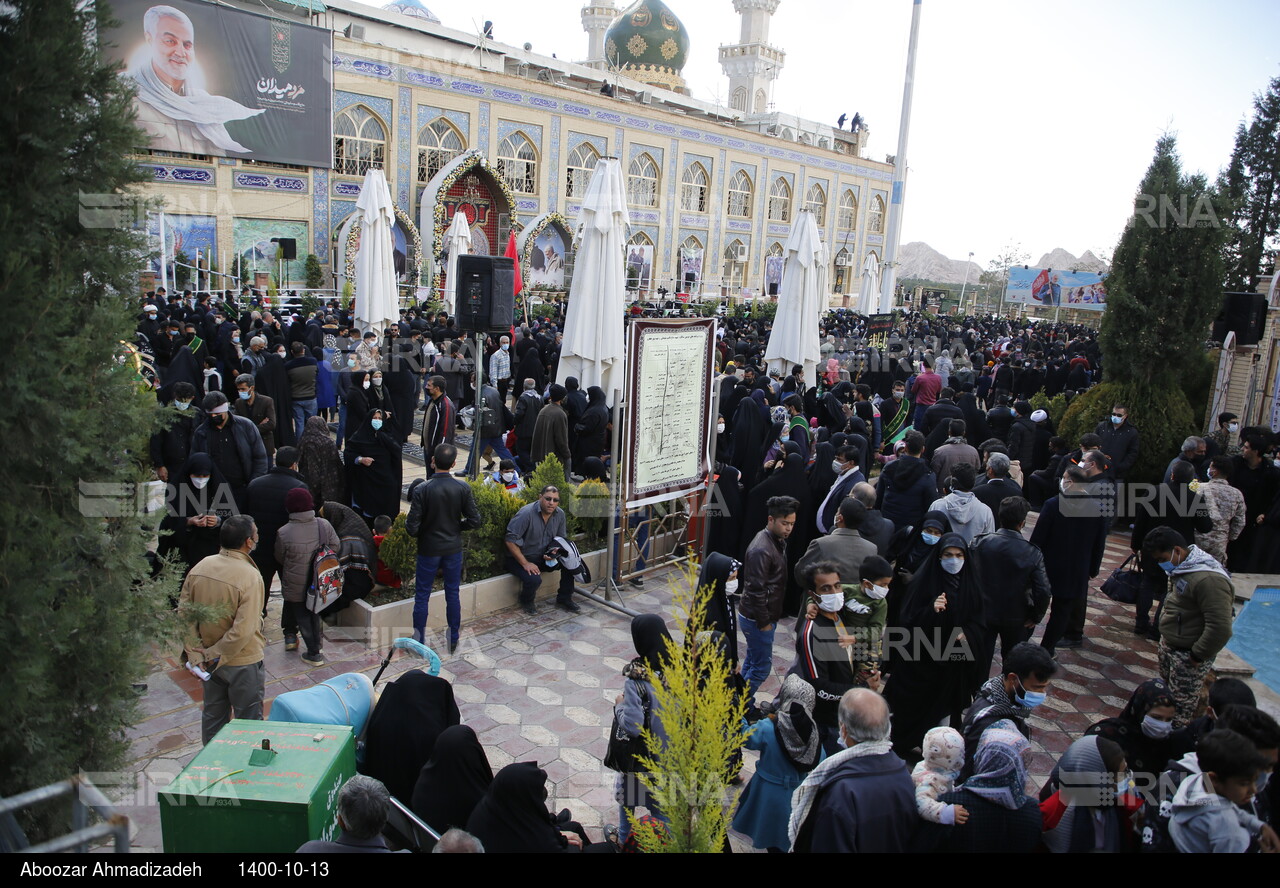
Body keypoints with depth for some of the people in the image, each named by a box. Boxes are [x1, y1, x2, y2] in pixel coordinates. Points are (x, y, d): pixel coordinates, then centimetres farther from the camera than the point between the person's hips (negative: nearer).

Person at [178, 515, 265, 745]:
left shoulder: (200, 568, -6)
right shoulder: (250, 576, -25)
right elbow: (243, 630, -27)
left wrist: (195, 652, -4)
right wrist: (216, 656, -15)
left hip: (210, 662, 6)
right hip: (243, 662, -6)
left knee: (212, 715, 24)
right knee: (248, 720, 11)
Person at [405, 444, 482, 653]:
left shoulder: (422, 489, -18)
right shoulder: (463, 488, -11)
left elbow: (411, 527, -18)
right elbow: (475, 521, -7)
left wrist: (418, 531, 5)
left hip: (429, 549, -2)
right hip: (454, 549, 2)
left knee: (422, 596, 11)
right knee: (453, 594, 14)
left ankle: (419, 640, 18)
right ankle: (453, 640, 22)